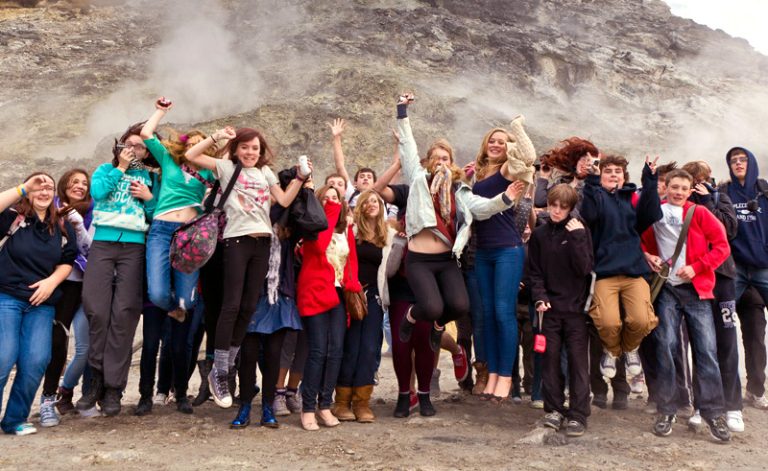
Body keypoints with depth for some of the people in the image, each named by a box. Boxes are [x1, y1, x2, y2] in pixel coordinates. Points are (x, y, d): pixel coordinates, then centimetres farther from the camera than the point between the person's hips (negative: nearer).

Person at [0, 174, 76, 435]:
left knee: (36, 361, -8)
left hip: (42, 303, 3)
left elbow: (67, 261, 12)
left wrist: (52, 281, -5)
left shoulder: (63, 227, 12)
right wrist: (23, 188, -16)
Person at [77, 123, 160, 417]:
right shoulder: (106, 169, 18)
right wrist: (120, 168, 2)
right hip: (103, 242, 1)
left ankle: (113, 388, -3)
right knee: (96, 310, -10)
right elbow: (97, 193, -3)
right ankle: (96, 379, 6)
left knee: (124, 313, -8)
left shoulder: (151, 178, 18)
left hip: (135, 246, 0)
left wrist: (149, 198, -3)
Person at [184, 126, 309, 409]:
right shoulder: (226, 167, 7)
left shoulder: (265, 172, 19)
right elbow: (191, 156, -2)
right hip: (236, 240, -5)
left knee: (249, 306, 5)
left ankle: (223, 368, 18)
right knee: (231, 305, -8)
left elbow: (284, 201, 10)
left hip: (262, 242, 5)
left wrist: (301, 178, 1)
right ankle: (218, 374, 1)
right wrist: (216, 137, -4)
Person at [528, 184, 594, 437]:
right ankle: (554, 409, 18)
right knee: (550, 358, 5)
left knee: (578, 360, -1)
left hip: (576, 307, -2)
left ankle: (578, 414, 6)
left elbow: (584, 268, -9)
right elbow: (534, 272, 7)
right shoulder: (539, 234, 7)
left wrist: (577, 237, -15)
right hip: (549, 307, 2)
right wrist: (540, 297, -8)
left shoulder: (580, 232, 1)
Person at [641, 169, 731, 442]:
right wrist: (647, 256, 0)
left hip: (696, 287, 0)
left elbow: (722, 246, 1)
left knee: (706, 349, -2)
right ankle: (666, 410, 6)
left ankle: (713, 413, 7)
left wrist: (696, 267, -11)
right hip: (667, 288, 1)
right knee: (666, 345, -4)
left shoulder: (699, 214, 4)